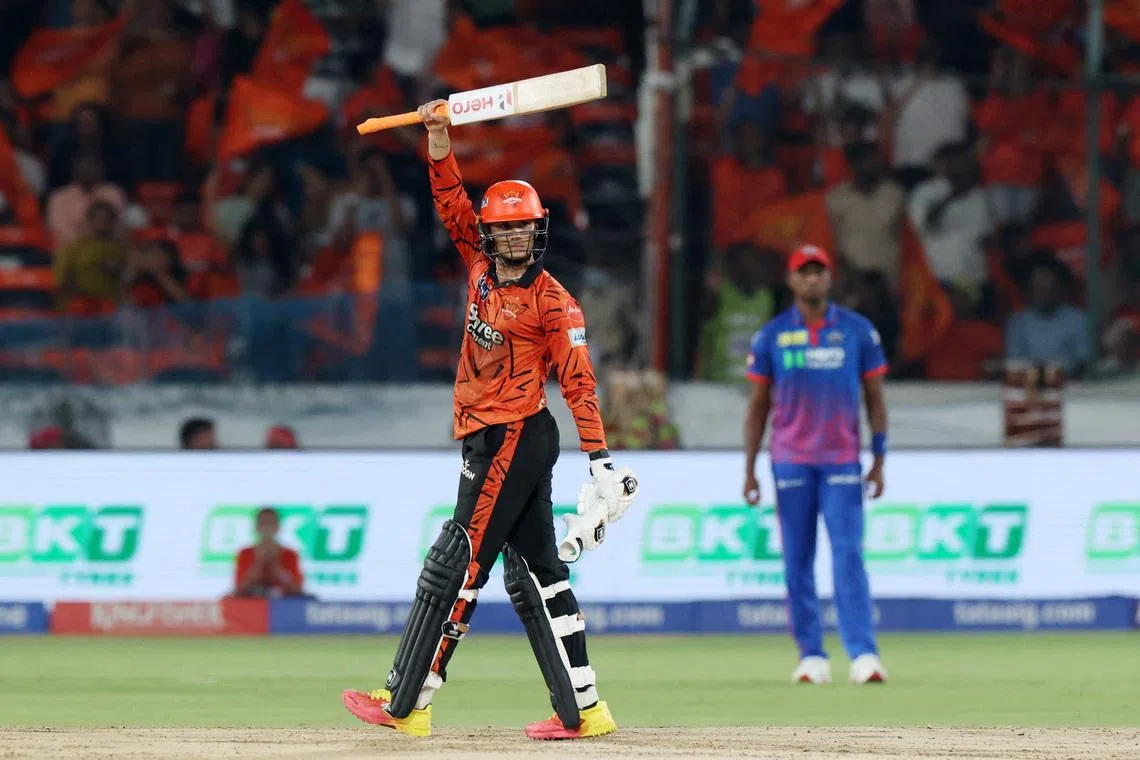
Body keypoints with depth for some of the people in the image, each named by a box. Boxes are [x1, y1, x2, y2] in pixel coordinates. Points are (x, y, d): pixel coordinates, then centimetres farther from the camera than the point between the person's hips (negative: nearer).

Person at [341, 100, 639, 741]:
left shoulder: (553, 303, -11)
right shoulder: (483, 268, 9)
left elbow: (579, 383, -14)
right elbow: (452, 199, 10)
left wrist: (602, 463, -18)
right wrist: (439, 136, -3)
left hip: (513, 440, -9)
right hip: (489, 441, 9)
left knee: (457, 565, -8)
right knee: (534, 573, 8)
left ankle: (406, 705, -7)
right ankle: (582, 710, 9)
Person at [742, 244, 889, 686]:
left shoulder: (857, 331, 5)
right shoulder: (771, 336, 6)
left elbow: (875, 398, 7)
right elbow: (758, 406, 9)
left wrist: (879, 461, 0)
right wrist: (749, 470, 4)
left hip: (842, 460, -1)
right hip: (790, 462, 1)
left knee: (849, 555, -10)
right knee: (797, 562, 1)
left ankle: (863, 654, -16)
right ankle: (811, 656, 7)